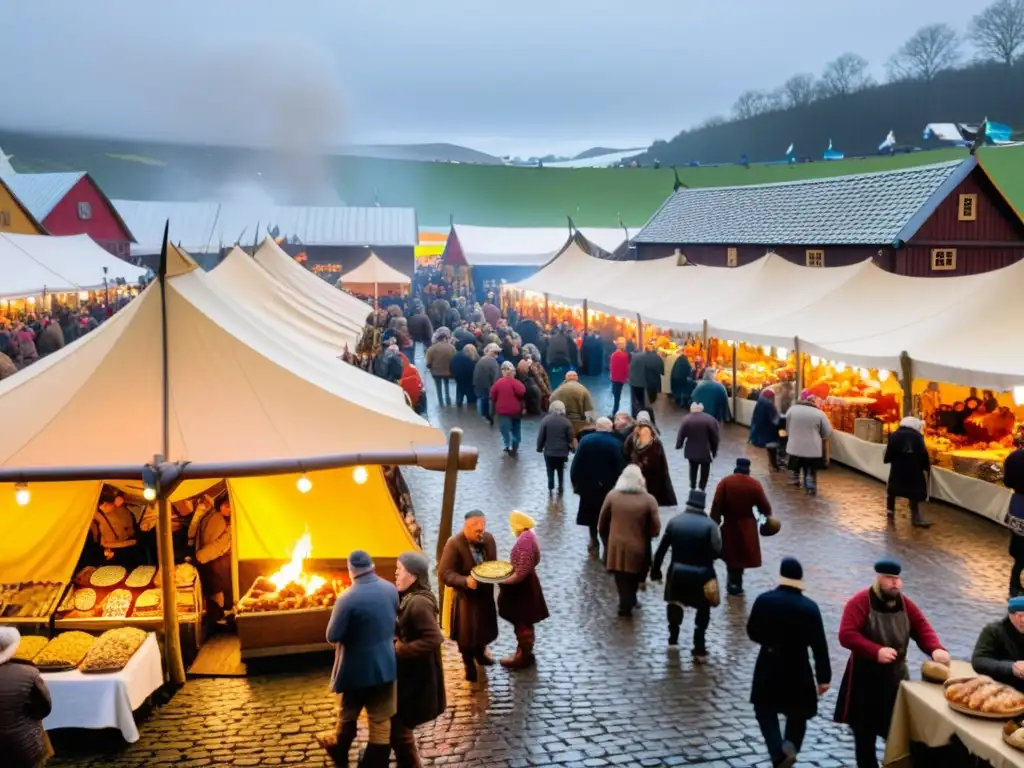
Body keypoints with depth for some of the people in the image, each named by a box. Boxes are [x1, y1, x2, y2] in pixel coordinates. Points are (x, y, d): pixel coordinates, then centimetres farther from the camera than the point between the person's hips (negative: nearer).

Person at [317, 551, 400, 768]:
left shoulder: (348, 599, -24)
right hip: (385, 664, 4)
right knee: (382, 719, 10)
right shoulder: (390, 589, -5)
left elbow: (332, 636, -18)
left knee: (348, 713, 22)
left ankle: (339, 749, 46)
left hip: (357, 668, -3)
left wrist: (351, 632, 1)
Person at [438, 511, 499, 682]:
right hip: (464, 595, -5)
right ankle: (469, 664, 35)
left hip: (485, 592, 5)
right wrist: (465, 581, -37)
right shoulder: (454, 544, -25)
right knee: (466, 631, 11)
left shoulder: (488, 539, -9)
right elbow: (444, 574, -24)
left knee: (484, 626, 22)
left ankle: (480, 652, 51)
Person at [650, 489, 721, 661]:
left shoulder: (675, 521, -2)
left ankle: (673, 640, 29)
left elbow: (662, 548, 0)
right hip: (701, 574, -2)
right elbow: (716, 551, -13)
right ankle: (699, 650, 10)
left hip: (677, 572, 2)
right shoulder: (709, 525, -10)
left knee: (674, 604, 26)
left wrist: (655, 571, 9)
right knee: (703, 610, 15)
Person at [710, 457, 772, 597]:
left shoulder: (725, 482, -10)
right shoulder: (754, 484, -9)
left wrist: (714, 522, -4)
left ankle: (733, 584, 20)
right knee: (741, 554, 12)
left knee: (731, 554, 15)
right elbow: (764, 505, -1)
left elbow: (717, 505, -11)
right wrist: (767, 515, 19)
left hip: (729, 524, 0)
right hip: (747, 525, 0)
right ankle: (735, 585, 18)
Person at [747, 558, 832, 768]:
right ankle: (790, 747, -1)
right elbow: (819, 645, -10)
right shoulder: (809, 607, -11)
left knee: (766, 711, 12)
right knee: (797, 715, 18)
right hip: (798, 669, 0)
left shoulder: (764, 600, -9)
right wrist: (824, 677, -3)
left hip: (769, 666, 0)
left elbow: (752, 632, 0)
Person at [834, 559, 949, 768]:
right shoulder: (860, 602, -14)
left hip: (896, 678, 5)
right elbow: (846, 635, -21)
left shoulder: (904, 603, 5)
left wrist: (935, 649, -23)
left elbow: (922, 628, -2)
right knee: (865, 736, 6)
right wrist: (876, 651, -31)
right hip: (865, 680, -4)